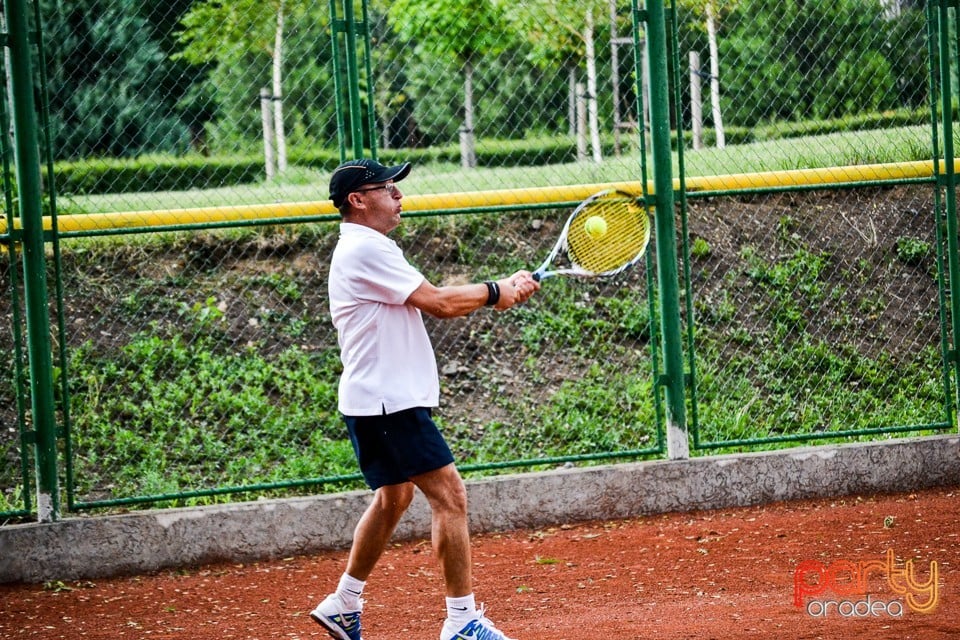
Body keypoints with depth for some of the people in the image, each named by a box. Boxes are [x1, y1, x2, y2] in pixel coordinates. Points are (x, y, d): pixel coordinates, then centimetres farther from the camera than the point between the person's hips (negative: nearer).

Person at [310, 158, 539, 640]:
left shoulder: (368, 249, 17)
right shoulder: (364, 250, -17)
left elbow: (430, 299, 13)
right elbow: (440, 303, -19)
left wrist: (500, 289, 1)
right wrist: (494, 292, -2)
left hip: (383, 400, 11)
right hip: (388, 402, -11)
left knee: (394, 496, 21)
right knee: (448, 495, -11)